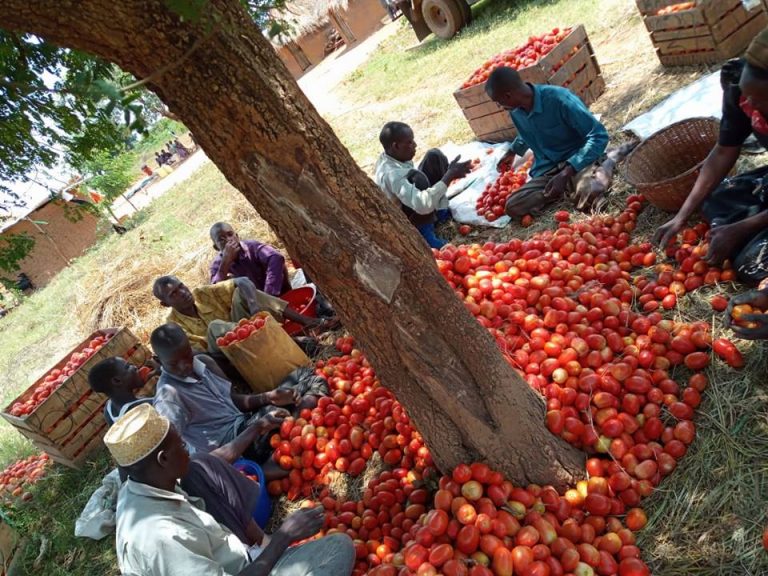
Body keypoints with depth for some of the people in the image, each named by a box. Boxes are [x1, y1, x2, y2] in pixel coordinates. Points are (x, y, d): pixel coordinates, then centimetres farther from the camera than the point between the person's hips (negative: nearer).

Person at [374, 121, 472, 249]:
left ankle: (441, 210, 6)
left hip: (415, 204, 9)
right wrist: (450, 176, -44)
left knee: (434, 155, -2)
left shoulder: (392, 157, -9)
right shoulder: (391, 174, -37)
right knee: (416, 177, -38)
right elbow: (422, 204, -49)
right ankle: (424, 232, -20)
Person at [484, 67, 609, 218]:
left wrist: (566, 173, -31)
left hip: (577, 161, -5)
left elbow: (599, 135, -22)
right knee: (512, 207, -20)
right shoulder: (515, 112, -1)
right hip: (546, 171, 5)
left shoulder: (559, 99, -23)